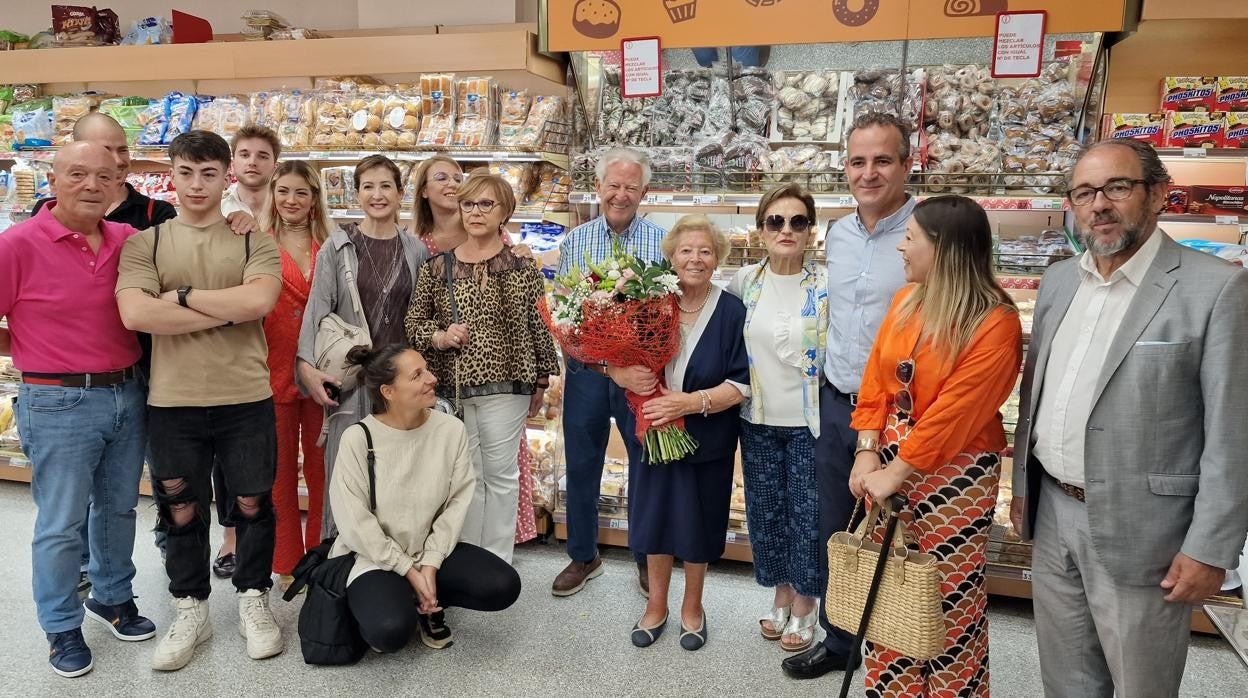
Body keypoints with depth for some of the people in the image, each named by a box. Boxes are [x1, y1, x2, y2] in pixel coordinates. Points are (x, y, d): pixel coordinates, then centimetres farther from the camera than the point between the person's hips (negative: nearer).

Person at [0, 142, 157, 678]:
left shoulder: (129, 241, 1)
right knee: (61, 524, 7)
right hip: (59, 404, -5)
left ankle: (112, 597, 40)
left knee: (118, 507, 19)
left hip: (128, 394, 5)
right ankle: (61, 625, 27)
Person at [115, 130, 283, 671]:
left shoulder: (254, 243, 2)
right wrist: (227, 313, -14)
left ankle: (253, 601, 31)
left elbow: (258, 302, -17)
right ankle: (190, 611, 32)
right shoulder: (143, 243, 3)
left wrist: (182, 295, -11)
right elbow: (134, 313, -14)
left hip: (246, 400, -1)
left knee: (252, 504, 11)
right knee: (181, 510, 13)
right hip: (172, 403, 1)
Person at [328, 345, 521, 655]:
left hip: (433, 549, 4)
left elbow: (458, 502, -6)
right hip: (374, 557, -3)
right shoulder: (358, 438, -16)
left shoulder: (452, 429, -8)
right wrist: (409, 570, -15)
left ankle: (425, 603, 9)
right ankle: (379, 600, 7)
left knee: (503, 586, -16)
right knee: (391, 631, -30)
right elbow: (355, 523, -15)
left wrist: (431, 564, -14)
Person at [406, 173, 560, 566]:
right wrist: (439, 336, -10)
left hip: (505, 385, -2)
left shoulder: (521, 268, -2)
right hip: (453, 386, 2)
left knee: (500, 474, 8)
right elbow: (414, 324, 10)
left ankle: (497, 563, 21)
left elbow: (538, 326, 1)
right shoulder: (437, 268, 4)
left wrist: (541, 382, 3)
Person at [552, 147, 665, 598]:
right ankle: (583, 556, 31)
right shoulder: (575, 241, 4)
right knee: (581, 464, 12)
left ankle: (648, 560, 28)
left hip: (643, 372, -1)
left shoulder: (661, 243, -1)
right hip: (587, 370, 2)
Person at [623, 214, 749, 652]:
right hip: (655, 433, 2)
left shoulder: (732, 312, -9)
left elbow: (742, 384, -11)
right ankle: (656, 604, 34)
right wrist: (626, 378, -18)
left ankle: (692, 606, 35)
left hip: (708, 439, -2)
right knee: (656, 516, 13)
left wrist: (691, 402, -23)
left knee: (698, 521, 12)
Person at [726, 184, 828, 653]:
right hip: (758, 420, 3)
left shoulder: (827, 284, -9)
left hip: (810, 421, -3)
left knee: (807, 514, 6)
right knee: (765, 511, 13)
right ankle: (781, 592, 34)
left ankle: (805, 601, 27)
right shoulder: (744, 281, 0)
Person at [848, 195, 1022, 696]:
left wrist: (894, 474, -18)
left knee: (950, 596, 8)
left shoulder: (996, 322, -17)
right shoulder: (906, 300, 3)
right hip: (891, 458, 6)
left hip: (955, 470, -6)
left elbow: (953, 413, -20)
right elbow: (875, 382, 3)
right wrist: (867, 453, -6)